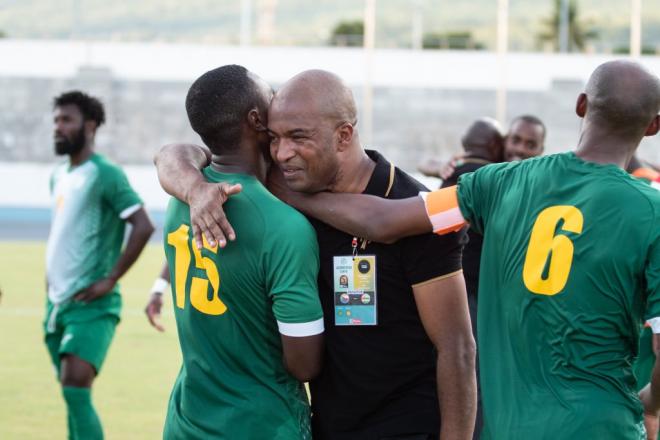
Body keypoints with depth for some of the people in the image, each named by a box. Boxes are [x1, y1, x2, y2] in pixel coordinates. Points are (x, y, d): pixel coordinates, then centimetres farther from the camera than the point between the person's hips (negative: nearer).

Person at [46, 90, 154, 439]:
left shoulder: (105, 175, -11)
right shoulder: (59, 176, 14)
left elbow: (143, 227, -19)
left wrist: (110, 280, -18)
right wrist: (51, 276, 15)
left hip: (90, 304, -8)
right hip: (57, 301, 8)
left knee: (76, 389, -19)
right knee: (72, 394, 10)